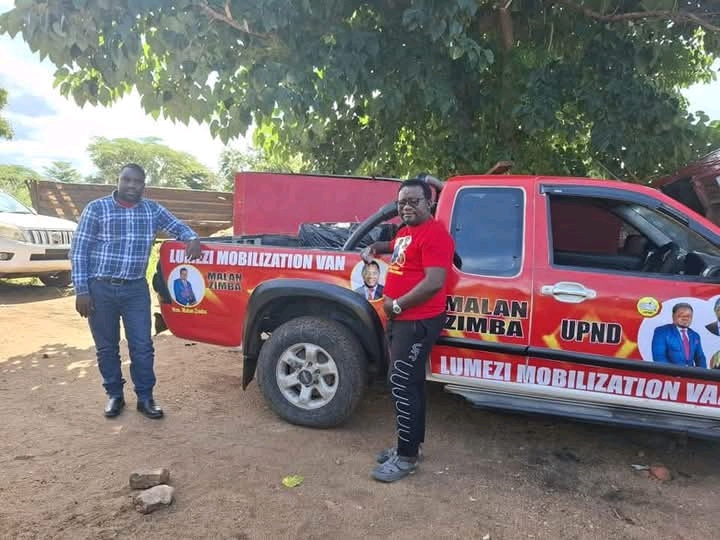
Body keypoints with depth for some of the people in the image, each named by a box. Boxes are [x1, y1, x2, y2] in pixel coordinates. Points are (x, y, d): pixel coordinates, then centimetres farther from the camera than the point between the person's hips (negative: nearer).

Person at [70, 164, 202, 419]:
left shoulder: (153, 209, 3)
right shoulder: (96, 208, -5)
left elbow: (178, 226, 15)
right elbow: (79, 251, -4)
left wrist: (193, 238, -10)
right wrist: (81, 290, -9)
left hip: (136, 289, 2)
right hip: (101, 288, -2)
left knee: (142, 346, 3)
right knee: (107, 347, 10)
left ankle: (145, 397, 16)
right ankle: (114, 395, 26)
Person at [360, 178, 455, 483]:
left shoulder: (434, 234, -17)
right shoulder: (406, 231, 15)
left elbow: (434, 283, -25)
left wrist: (396, 305, -18)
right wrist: (375, 248, 18)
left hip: (418, 322, -10)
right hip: (400, 320, 10)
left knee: (403, 386, -6)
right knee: (407, 385, 16)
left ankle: (406, 458, 7)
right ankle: (407, 445, 28)